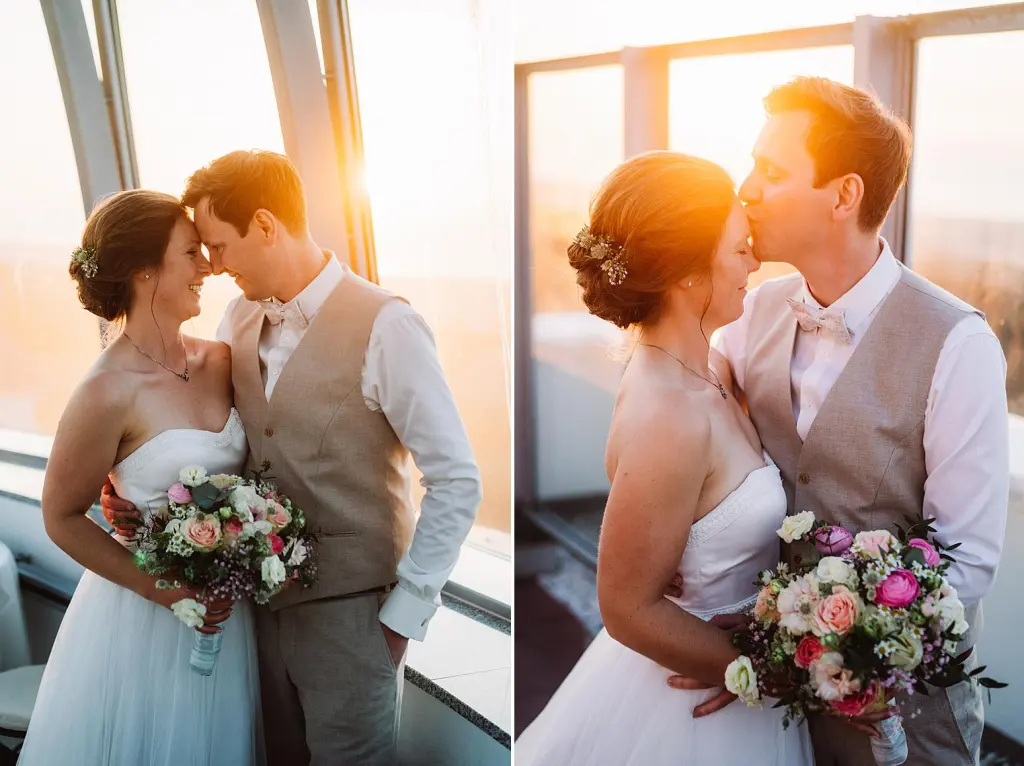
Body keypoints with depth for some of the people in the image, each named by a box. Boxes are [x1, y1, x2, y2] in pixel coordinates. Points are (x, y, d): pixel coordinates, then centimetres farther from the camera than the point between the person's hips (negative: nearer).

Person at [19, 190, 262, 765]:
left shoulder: (220, 360, -4)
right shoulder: (109, 393, -21)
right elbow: (62, 519, -11)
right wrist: (163, 590, -15)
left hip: (227, 604, 5)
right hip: (144, 617, -5)